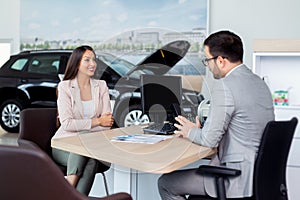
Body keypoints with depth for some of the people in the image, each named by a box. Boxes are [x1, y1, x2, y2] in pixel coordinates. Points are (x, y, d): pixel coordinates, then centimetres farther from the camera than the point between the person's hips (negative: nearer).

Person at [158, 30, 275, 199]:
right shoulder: (259, 82, 9)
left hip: (239, 180, -9)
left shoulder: (224, 86, -20)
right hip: (260, 172, 10)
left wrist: (190, 132, 4)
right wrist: (198, 130, 16)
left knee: (165, 183, 3)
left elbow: (209, 139, -18)